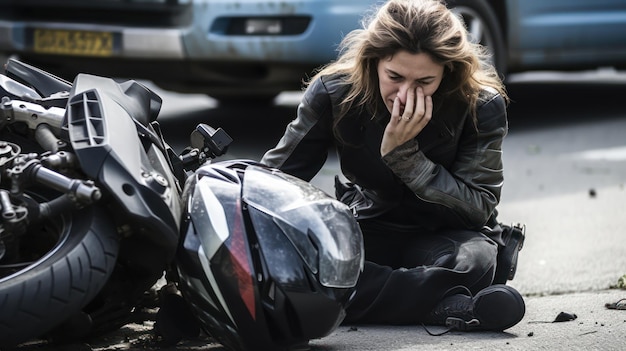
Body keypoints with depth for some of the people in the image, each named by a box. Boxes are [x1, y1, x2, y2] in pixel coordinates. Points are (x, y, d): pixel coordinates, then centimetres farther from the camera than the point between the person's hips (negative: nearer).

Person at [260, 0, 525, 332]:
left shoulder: (481, 104, -17)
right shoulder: (334, 91, -13)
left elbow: (478, 209, -17)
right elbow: (274, 177, -6)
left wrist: (403, 153, -27)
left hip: (447, 235, -2)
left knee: (472, 261, -41)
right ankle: (453, 307, -35)